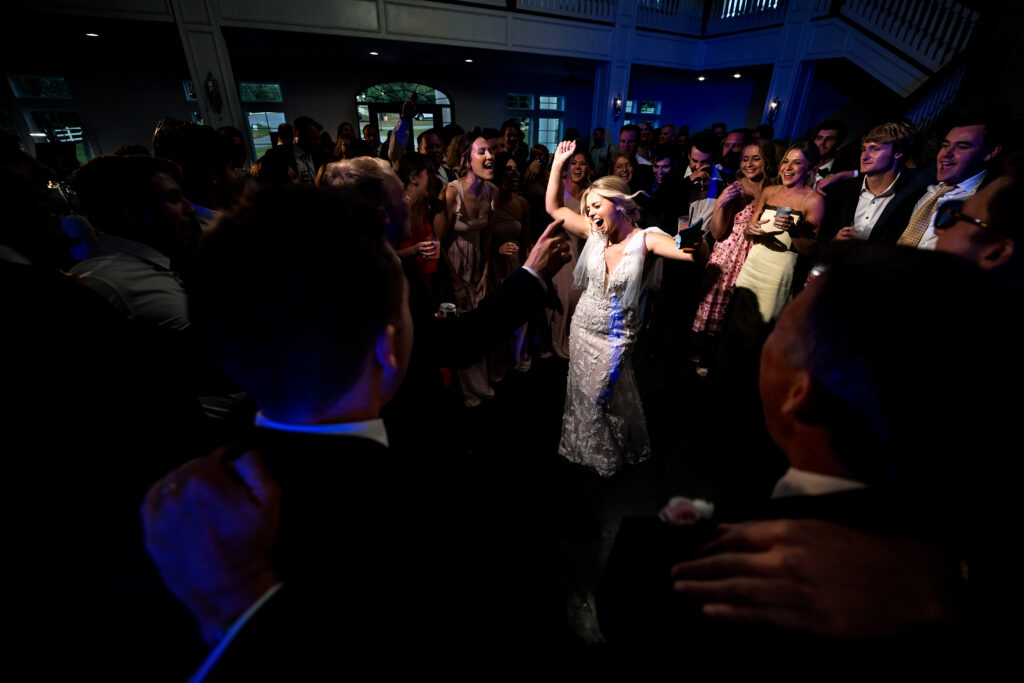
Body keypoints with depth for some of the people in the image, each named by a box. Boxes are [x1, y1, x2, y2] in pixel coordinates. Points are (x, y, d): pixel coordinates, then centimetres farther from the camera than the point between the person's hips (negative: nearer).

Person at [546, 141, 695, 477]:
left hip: (615, 335, -3)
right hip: (582, 327, 4)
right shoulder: (595, 234, -6)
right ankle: (583, 447, 48)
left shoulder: (645, 239, -17)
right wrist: (558, 163, -9)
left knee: (605, 396, 14)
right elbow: (554, 208, -2)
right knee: (582, 393, 20)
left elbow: (694, 252, -31)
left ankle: (611, 453, 45)